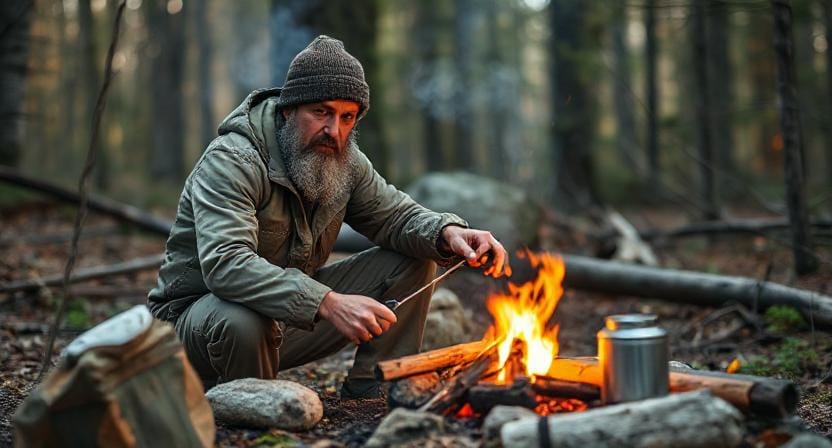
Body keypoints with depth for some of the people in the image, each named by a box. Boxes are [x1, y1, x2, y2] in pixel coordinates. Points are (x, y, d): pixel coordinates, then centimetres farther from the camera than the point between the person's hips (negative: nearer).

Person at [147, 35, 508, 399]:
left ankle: (371, 389, 2)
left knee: (414, 262, -3)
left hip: (295, 310, 7)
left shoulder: (343, 161, -2)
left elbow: (397, 215, 4)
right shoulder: (231, 161, -25)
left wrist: (448, 233, -21)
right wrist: (328, 304, -49)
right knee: (244, 321, -43)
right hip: (198, 314, -6)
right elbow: (225, 263, -39)